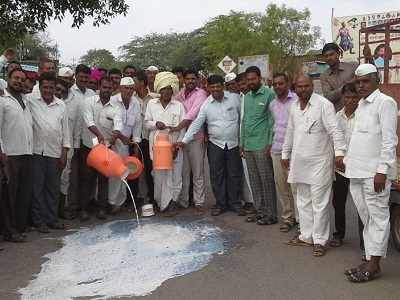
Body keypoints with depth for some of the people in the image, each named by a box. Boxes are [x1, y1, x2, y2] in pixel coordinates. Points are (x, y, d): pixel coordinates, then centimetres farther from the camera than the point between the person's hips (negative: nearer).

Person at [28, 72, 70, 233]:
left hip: (55, 152, 3)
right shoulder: (31, 100, 0)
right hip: (36, 151, -3)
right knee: (37, 187, 2)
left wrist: (64, 153, 6)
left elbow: (65, 130, 9)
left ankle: (52, 218, 21)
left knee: (53, 187, 10)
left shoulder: (61, 105, 8)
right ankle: (39, 220, 13)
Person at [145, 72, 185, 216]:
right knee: (159, 174, -2)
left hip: (173, 146, 0)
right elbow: (146, 123, 12)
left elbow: (182, 127, 2)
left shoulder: (179, 105, 5)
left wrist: (177, 145, -6)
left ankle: (171, 202, 12)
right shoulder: (151, 103, 9)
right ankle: (162, 203, 8)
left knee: (174, 174, 0)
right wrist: (155, 124, -10)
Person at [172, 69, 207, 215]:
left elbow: (193, 113, -19)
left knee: (198, 173, 3)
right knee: (183, 171, 11)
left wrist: (178, 127, -29)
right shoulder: (180, 93, 10)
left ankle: (199, 203, 11)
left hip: (196, 138, -4)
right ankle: (183, 201, 22)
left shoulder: (200, 94, -5)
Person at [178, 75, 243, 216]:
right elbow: (196, 124, -4)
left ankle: (235, 203, 22)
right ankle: (220, 204, 19)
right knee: (216, 175, 5)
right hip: (215, 144, 1)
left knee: (234, 175, 7)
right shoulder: (206, 104, -1)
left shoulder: (235, 98, -3)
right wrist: (185, 141, -12)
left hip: (234, 143, 0)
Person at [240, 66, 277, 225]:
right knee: (254, 180, 12)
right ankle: (260, 210, 21)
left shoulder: (269, 94, -6)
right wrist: (242, 143, 16)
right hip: (248, 146, 7)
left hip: (262, 145, -7)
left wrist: (270, 144, -14)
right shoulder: (247, 97, 16)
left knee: (267, 180, -1)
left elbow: (273, 120, -9)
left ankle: (271, 214, 7)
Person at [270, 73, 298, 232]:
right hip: (277, 150, 6)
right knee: (281, 185, 8)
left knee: (295, 185, -5)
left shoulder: (297, 101, -5)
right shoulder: (272, 104, 14)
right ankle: (287, 217, 19)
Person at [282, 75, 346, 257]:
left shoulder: (323, 105, -10)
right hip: (299, 162, 7)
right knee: (303, 201, 15)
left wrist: (339, 152, -26)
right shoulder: (294, 107, 11)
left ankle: (320, 241, 10)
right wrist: (285, 154, 22)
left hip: (319, 162, -7)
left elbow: (334, 130, -16)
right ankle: (306, 236, 27)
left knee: (319, 203, -1)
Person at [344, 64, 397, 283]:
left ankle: (374, 265, 6)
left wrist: (382, 171, -18)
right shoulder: (361, 105, 18)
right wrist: (348, 159, 15)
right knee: (366, 218, 12)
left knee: (378, 217, -1)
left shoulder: (385, 103, -7)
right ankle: (369, 260, 21)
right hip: (357, 172, 8)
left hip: (374, 173, -8)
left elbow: (389, 140, -13)